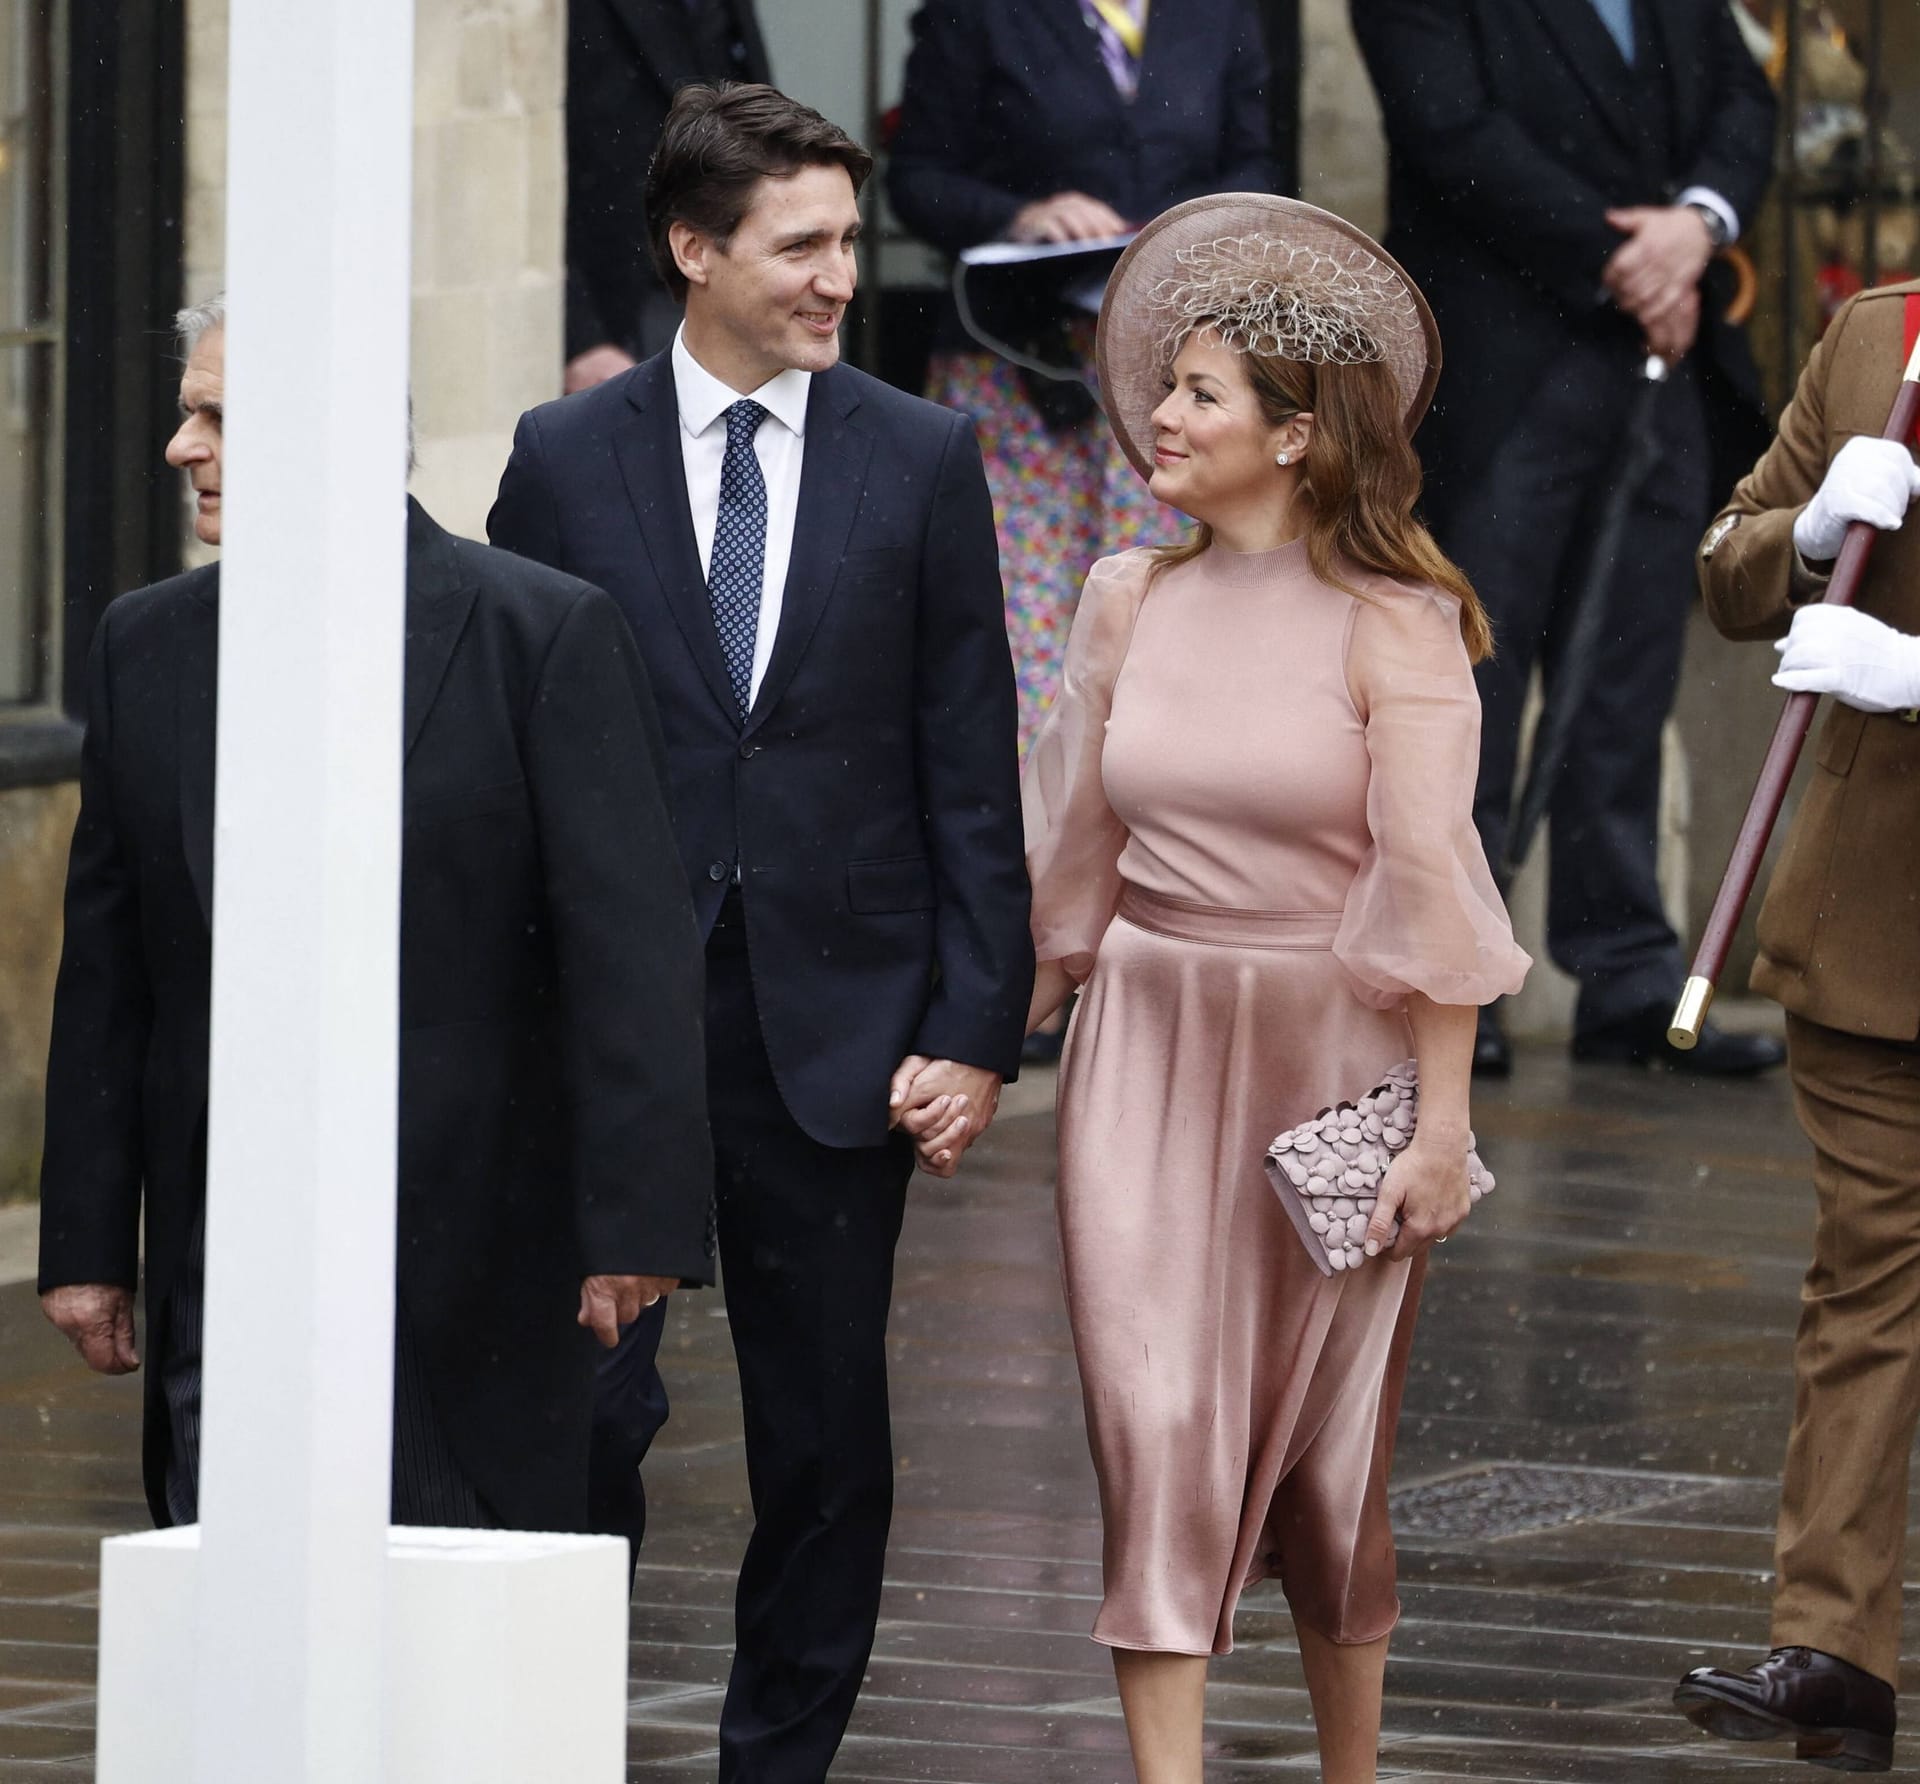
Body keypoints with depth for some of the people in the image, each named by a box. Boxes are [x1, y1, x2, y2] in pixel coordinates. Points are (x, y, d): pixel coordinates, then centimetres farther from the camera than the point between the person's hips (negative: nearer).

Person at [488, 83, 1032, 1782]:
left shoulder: (923, 460, 4)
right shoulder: (567, 459, 2)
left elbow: (972, 770, 3)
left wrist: (978, 1026, -3)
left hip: (836, 1024, 1)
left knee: (829, 1434, 6)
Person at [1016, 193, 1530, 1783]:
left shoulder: (1394, 625, -9)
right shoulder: (1131, 602, 6)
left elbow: (1432, 878, -11)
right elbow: (1072, 850, 14)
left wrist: (1443, 1121, -13)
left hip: (1328, 1055, -3)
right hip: (1148, 1050, 3)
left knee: (1323, 1446, 8)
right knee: (1159, 1425, -7)